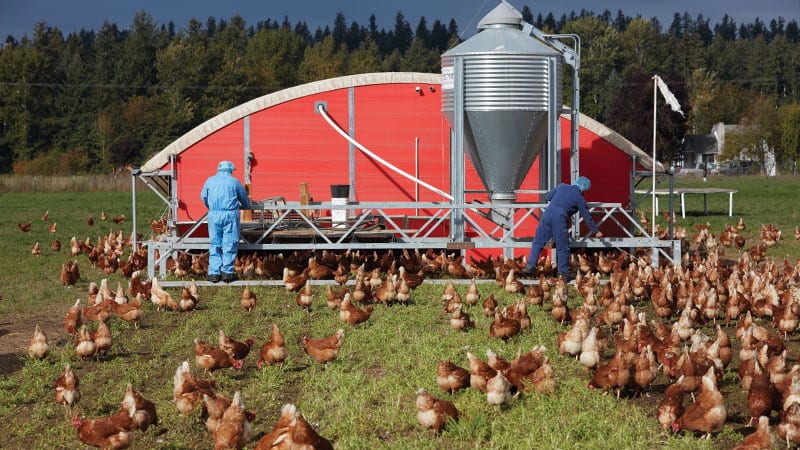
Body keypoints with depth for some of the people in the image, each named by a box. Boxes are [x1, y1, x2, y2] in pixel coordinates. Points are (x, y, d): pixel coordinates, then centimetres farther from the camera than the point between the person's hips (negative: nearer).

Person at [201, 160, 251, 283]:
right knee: (230, 244, 2)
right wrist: (246, 206, 37)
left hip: (214, 214, 2)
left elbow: (203, 197, 17)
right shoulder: (234, 181, 4)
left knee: (214, 244, 7)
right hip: (230, 214, -2)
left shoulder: (210, 181, 9)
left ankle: (214, 273, 3)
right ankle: (227, 272, -1)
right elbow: (244, 198, 15)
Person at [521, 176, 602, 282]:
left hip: (547, 214, 4)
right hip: (560, 219, -4)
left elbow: (548, 196, 24)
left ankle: (530, 266, 6)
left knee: (538, 242, 11)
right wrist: (596, 231, 23)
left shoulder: (561, 186, 16)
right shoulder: (579, 198, 7)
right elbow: (586, 216, 12)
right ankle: (564, 272, 14)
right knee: (562, 248, 7)